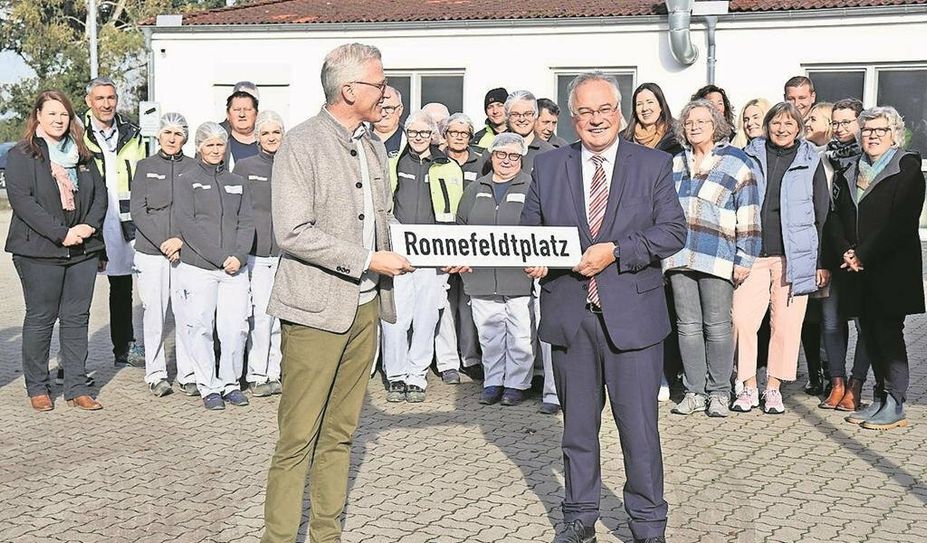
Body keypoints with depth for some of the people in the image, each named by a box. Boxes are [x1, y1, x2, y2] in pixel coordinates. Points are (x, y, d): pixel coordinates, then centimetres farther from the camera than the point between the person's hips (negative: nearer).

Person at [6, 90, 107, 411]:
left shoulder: (82, 155, 15)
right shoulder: (21, 155, -2)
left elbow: (100, 192, 12)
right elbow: (22, 200, -12)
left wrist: (89, 225, -8)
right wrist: (61, 234, -18)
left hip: (83, 249, 5)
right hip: (40, 251, -5)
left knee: (77, 318, 7)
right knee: (40, 318, 3)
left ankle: (77, 388, 13)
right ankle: (37, 388, 15)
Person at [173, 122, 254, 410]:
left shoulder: (237, 183, 16)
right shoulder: (186, 180, 4)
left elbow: (246, 223, 10)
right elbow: (187, 224, -5)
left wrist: (238, 256, -8)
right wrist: (219, 258, -12)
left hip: (235, 268, 3)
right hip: (198, 268, -3)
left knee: (236, 328, -1)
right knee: (200, 327, -1)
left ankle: (231, 383, 13)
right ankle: (208, 387, 9)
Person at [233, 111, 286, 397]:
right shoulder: (244, 167, 6)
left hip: (286, 252, 2)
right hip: (256, 252, -2)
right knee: (261, 313, -7)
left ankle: (275, 372, 12)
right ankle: (257, 375, 2)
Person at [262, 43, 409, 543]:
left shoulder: (374, 147, 15)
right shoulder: (302, 144, -10)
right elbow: (293, 234, -17)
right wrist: (366, 260, -17)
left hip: (365, 306, 7)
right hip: (317, 308, -7)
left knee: (340, 432, 13)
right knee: (298, 438, -3)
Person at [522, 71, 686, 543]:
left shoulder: (654, 165, 3)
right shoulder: (548, 167, 9)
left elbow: (673, 231, -4)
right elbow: (530, 229, 13)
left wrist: (615, 251, -16)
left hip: (632, 314, -2)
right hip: (568, 314, 2)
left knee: (639, 426, 2)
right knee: (577, 425, 13)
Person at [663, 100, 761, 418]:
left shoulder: (736, 162, 2)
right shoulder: (675, 164, 17)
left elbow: (749, 216, -1)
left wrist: (745, 259, -6)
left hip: (717, 257, -4)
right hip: (679, 257, 5)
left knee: (717, 326, -2)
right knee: (688, 325, 5)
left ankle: (719, 393, 8)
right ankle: (693, 392, 12)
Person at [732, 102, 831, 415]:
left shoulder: (811, 162, 7)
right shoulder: (751, 157, 8)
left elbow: (822, 214, 8)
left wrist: (823, 262, 3)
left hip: (794, 256, -1)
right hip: (752, 253, 1)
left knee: (786, 324, 1)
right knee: (742, 318, -7)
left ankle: (773, 388, 14)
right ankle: (749, 387, 7)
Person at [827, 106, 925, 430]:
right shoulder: (850, 171, 15)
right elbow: (837, 216, 11)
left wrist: (864, 256, -15)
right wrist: (845, 251, -6)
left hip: (890, 269, -6)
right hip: (858, 270, 6)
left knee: (889, 334, -5)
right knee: (870, 335, 8)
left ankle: (895, 407, -1)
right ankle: (880, 400, 16)